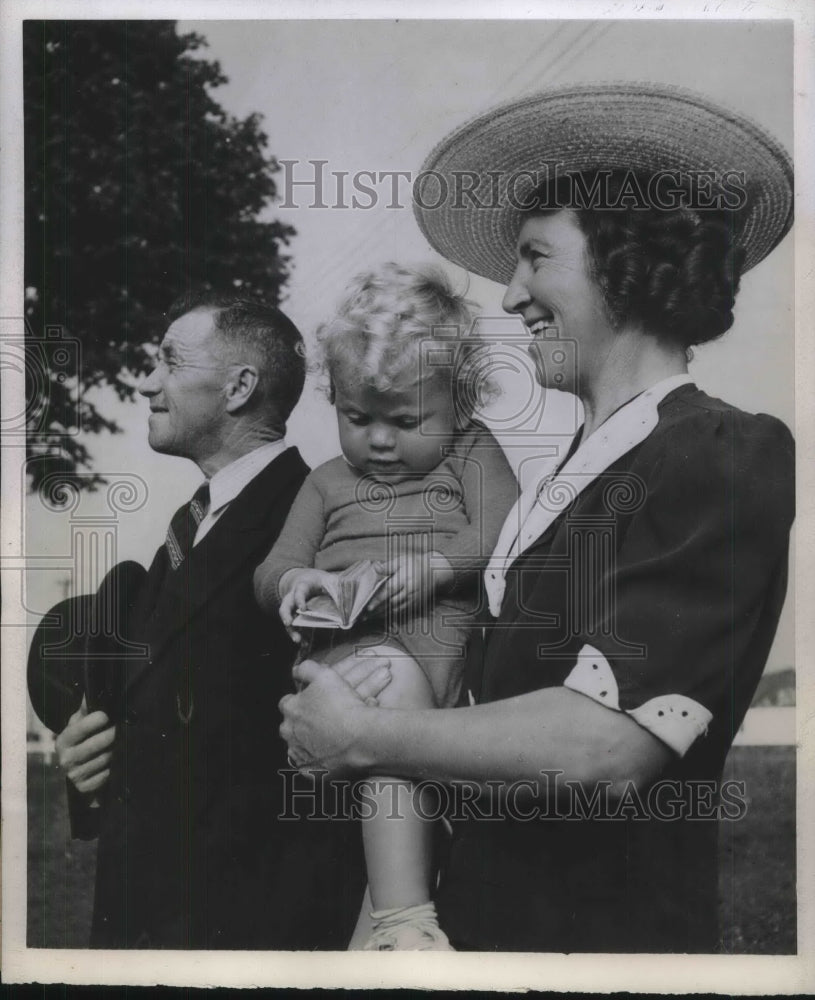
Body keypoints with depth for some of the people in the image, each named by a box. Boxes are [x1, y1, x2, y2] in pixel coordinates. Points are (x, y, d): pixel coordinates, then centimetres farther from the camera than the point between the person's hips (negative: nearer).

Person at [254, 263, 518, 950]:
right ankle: (402, 915, -43)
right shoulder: (328, 483, 28)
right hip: (357, 647, -1)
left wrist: (437, 565, -14)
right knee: (397, 683, -35)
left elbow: (504, 534, 5)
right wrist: (295, 582, -3)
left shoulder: (472, 452, 22)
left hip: (455, 634, 1)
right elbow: (268, 575, 23)